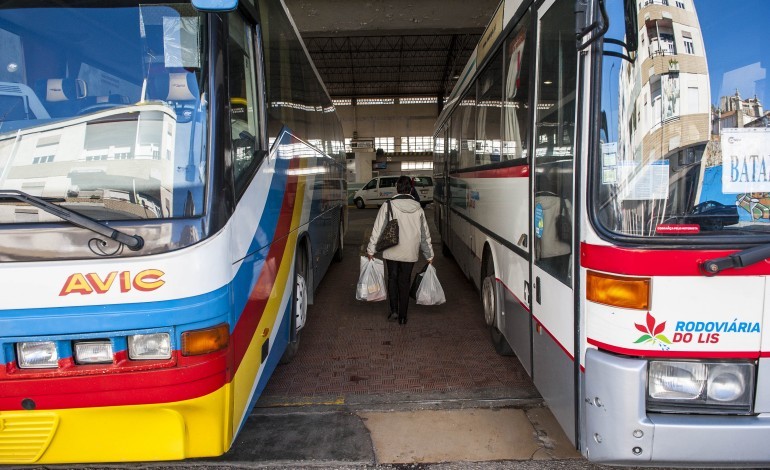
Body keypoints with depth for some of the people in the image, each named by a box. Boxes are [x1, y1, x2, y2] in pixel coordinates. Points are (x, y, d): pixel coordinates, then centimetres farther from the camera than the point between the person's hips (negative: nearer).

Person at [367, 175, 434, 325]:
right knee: (405, 282, 11)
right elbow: (425, 233, 6)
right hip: (410, 253, 2)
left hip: (391, 252, -2)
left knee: (392, 279, 17)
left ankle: (394, 310, 9)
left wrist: (371, 249, -1)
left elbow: (378, 229, -9)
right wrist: (429, 255, 15)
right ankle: (402, 316, 15)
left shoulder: (388, 205, -9)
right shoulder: (418, 208, 1)